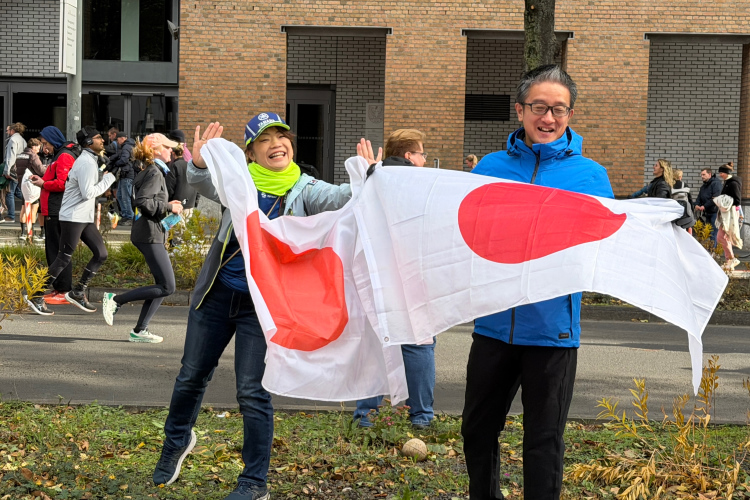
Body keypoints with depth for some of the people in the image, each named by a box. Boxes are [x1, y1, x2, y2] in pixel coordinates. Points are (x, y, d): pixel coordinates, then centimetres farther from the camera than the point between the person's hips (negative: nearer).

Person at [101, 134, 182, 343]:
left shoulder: (153, 171, 18)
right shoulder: (154, 172, -13)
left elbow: (149, 202, 21)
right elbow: (143, 202, -24)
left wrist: (167, 205, 14)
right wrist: (169, 207, -15)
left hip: (152, 233, 11)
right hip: (150, 234, -11)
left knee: (163, 284, 11)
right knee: (167, 287, -11)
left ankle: (139, 330, 10)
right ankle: (115, 299, -7)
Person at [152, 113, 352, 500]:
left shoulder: (304, 190, -6)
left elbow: (338, 198, -24)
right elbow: (207, 185, -23)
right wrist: (199, 165, -45)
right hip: (218, 294, 3)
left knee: (253, 392, -3)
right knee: (192, 376, 17)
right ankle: (177, 441, 46)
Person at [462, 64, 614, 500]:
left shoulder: (589, 175, -1)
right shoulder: (491, 167, 5)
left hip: (552, 329, -3)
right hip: (493, 323, 3)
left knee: (544, 441, 8)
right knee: (478, 430, 16)